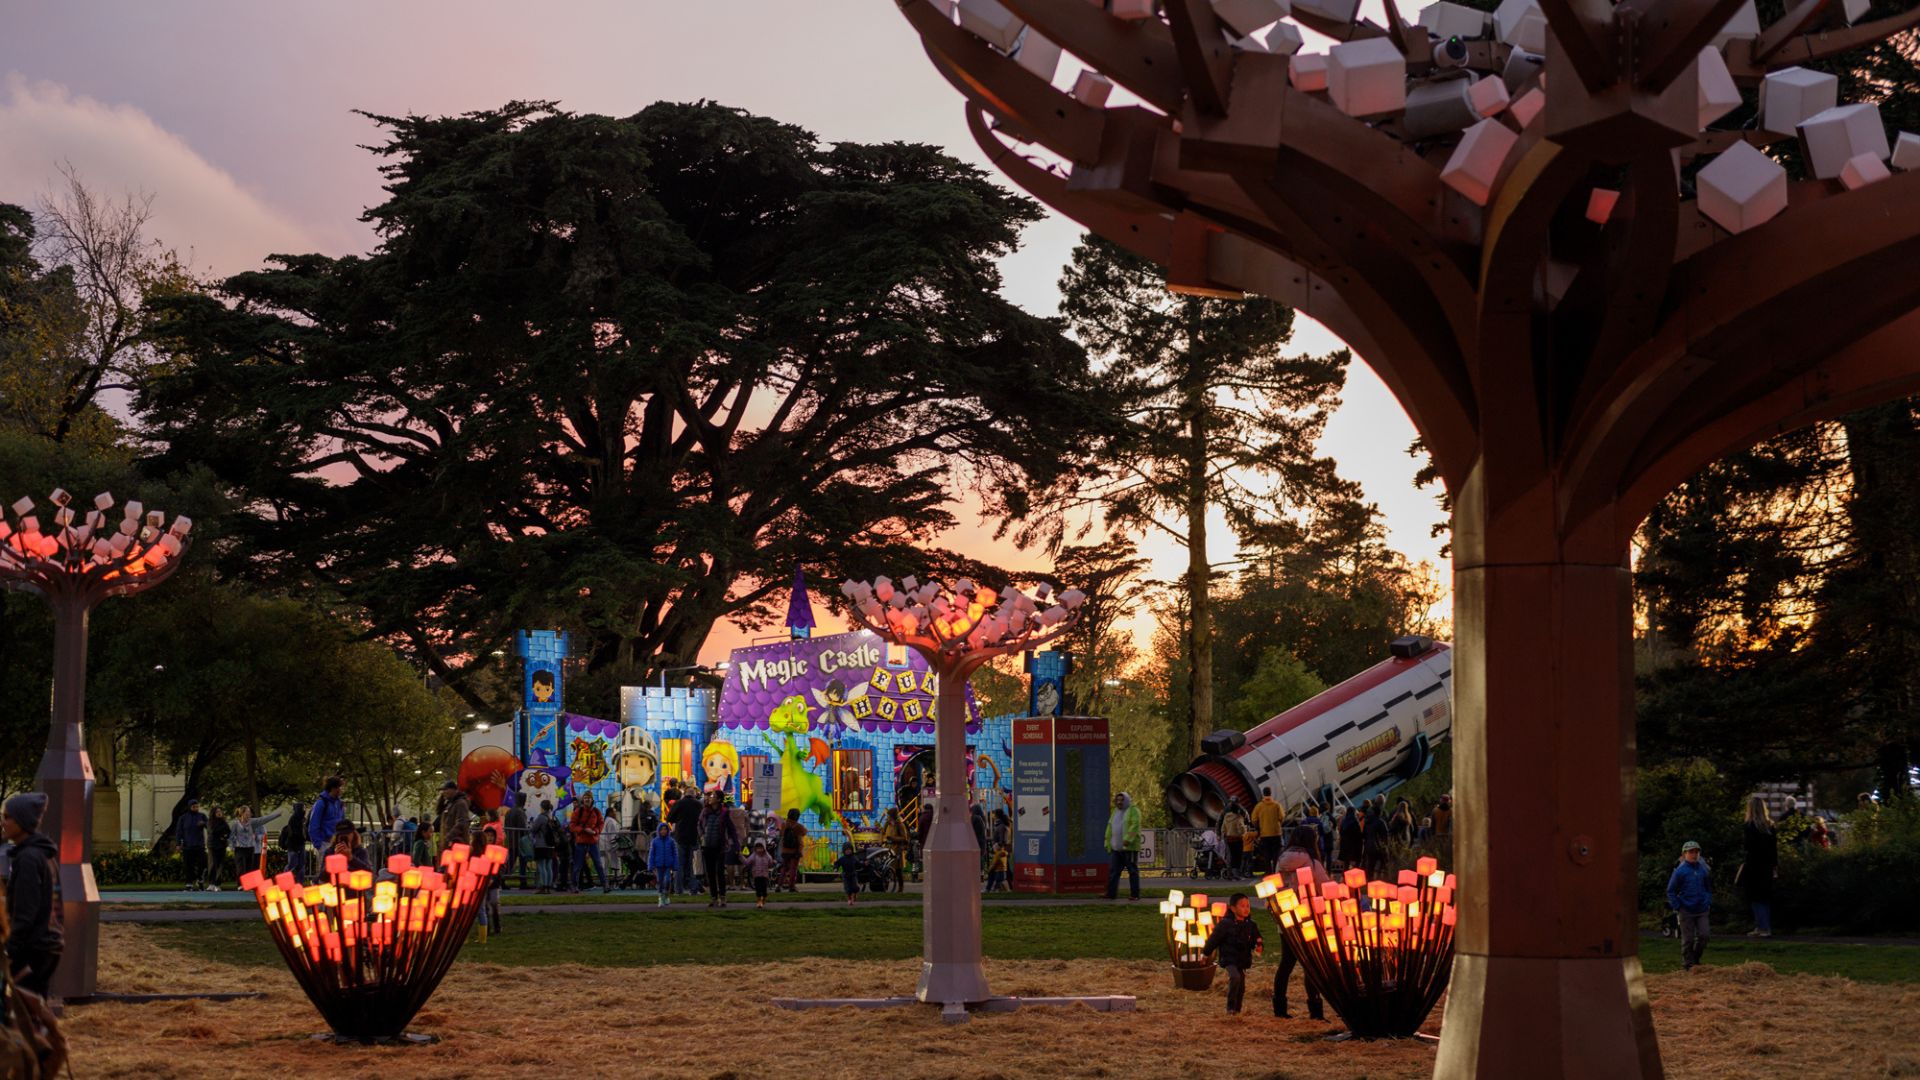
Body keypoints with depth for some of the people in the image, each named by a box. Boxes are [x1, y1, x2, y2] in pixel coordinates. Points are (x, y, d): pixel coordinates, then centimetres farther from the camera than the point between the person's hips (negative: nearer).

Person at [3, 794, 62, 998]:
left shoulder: (28, 858, -17)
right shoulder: (42, 853, 12)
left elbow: (25, 914, -20)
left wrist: (11, 953, -18)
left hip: (32, 950, -10)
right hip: (45, 945, 10)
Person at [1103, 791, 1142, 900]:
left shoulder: (1133, 810, -4)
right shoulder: (1116, 812, 17)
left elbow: (1135, 826, -17)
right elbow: (1110, 828, 17)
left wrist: (1128, 839, -27)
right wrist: (1108, 842, 10)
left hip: (1130, 847, -7)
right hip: (1116, 848, 7)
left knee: (1132, 871, -1)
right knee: (1113, 871, 0)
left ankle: (1135, 895, 2)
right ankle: (1111, 894, -1)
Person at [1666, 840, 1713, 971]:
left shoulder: (1703, 870, 6)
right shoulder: (1680, 871, -7)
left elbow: (1708, 888, 20)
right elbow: (1670, 890, -3)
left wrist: (1708, 903, 8)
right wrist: (1677, 907, -9)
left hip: (1701, 910, 4)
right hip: (1686, 911, -4)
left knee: (1703, 936, -1)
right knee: (1688, 939, 1)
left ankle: (1695, 959, 18)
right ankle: (1687, 964, 12)